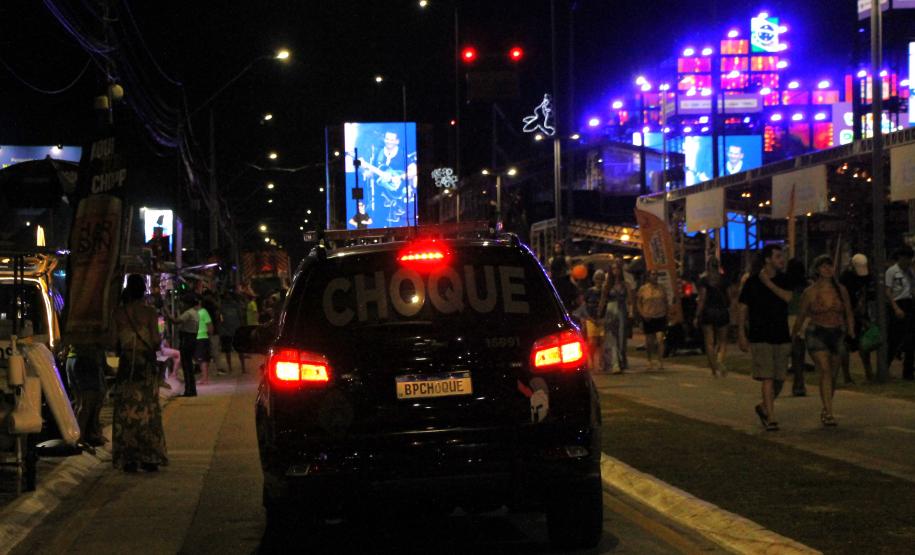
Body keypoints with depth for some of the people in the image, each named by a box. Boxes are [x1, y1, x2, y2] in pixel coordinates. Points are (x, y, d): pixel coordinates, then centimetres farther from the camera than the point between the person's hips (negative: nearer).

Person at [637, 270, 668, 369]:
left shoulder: (661, 289, 7)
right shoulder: (643, 289, 0)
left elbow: (665, 303, 14)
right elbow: (638, 303, 2)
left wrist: (666, 315, 8)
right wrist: (643, 314, -9)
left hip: (660, 317, 1)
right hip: (648, 318, -1)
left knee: (659, 340, -12)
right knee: (649, 341, 9)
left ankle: (659, 361, -12)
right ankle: (649, 361, 24)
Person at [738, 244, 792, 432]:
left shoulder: (784, 280, 8)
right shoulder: (752, 281, -1)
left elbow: (788, 297, -12)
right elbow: (742, 309, 2)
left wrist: (768, 283, -14)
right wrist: (741, 334, -4)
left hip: (782, 337, 4)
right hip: (760, 337, -4)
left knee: (779, 378, 9)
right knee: (767, 378, -11)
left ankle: (763, 407, 32)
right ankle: (771, 418, -11)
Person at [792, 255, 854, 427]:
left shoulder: (841, 291, 7)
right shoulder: (810, 292, -3)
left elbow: (848, 314, 16)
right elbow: (801, 316, 6)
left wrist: (851, 331, 6)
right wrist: (793, 336, 12)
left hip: (837, 334, 4)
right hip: (816, 334, -4)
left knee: (833, 376, 9)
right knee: (825, 372, -19)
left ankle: (825, 412, 28)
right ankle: (829, 413, -24)